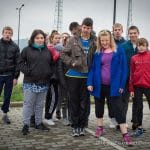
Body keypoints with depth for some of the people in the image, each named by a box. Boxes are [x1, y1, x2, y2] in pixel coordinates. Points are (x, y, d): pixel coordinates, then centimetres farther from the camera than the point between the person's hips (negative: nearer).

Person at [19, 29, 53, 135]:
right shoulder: (27, 50, -2)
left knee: (40, 104, 13)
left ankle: (39, 123, 24)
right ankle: (26, 124, 7)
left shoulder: (47, 51, 10)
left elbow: (51, 64, 17)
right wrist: (28, 71, -14)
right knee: (28, 103, 0)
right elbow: (21, 63, -2)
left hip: (43, 83, 4)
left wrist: (49, 73, 2)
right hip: (30, 82, -4)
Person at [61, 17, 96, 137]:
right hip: (74, 75, 0)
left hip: (87, 76, 1)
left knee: (85, 102, 5)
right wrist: (71, 62, -11)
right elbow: (63, 54, 2)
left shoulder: (94, 42, 2)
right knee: (74, 101, 6)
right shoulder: (74, 40, 1)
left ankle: (82, 126, 17)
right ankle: (75, 126, 16)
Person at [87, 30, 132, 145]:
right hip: (99, 85, 3)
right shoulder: (97, 53, 3)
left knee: (118, 108, -3)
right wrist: (90, 83, -6)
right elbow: (92, 68, 4)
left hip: (113, 86, -3)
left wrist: (121, 85, -8)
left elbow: (123, 68, -2)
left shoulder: (119, 51, -2)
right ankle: (100, 127, 33)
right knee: (99, 106, 15)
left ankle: (125, 133, 1)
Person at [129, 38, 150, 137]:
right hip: (137, 86, 2)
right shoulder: (134, 58, 4)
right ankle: (139, 127, 21)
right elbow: (131, 74, 5)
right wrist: (131, 88, 2)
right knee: (138, 107, 9)